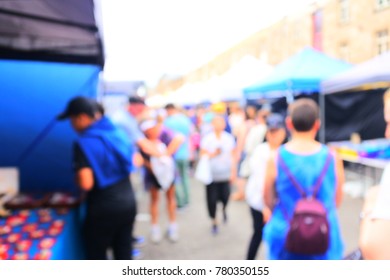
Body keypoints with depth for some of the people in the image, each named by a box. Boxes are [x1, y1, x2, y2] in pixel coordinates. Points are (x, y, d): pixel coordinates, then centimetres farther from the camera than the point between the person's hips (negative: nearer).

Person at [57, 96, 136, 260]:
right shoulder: (117, 132, 4)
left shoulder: (84, 142, -19)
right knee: (124, 252, 20)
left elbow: (86, 184, -27)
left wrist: (78, 176, -5)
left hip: (104, 209, -7)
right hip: (128, 203, 7)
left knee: (97, 256, 14)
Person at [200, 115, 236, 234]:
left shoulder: (229, 138, 1)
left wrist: (233, 172, 3)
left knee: (225, 197, 0)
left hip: (225, 174, 2)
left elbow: (232, 156, 5)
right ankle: (214, 221, 24)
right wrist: (213, 154, -19)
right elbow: (203, 155, -2)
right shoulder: (207, 139, -6)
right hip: (211, 174, -1)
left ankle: (224, 209, 38)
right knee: (212, 199, 1)